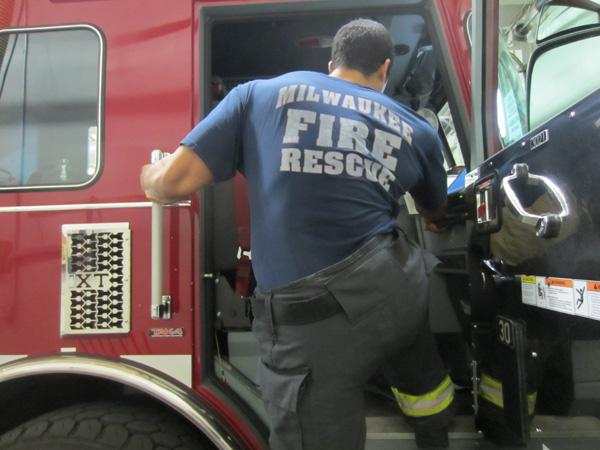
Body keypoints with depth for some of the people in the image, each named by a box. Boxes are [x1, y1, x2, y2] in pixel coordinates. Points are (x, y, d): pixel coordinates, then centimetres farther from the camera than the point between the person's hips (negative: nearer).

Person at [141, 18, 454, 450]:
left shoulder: (259, 94, 5)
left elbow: (175, 180, -3)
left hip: (307, 320, -3)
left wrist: (151, 177, 22)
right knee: (424, 382, 35)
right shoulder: (417, 130, 13)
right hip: (399, 289, 5)